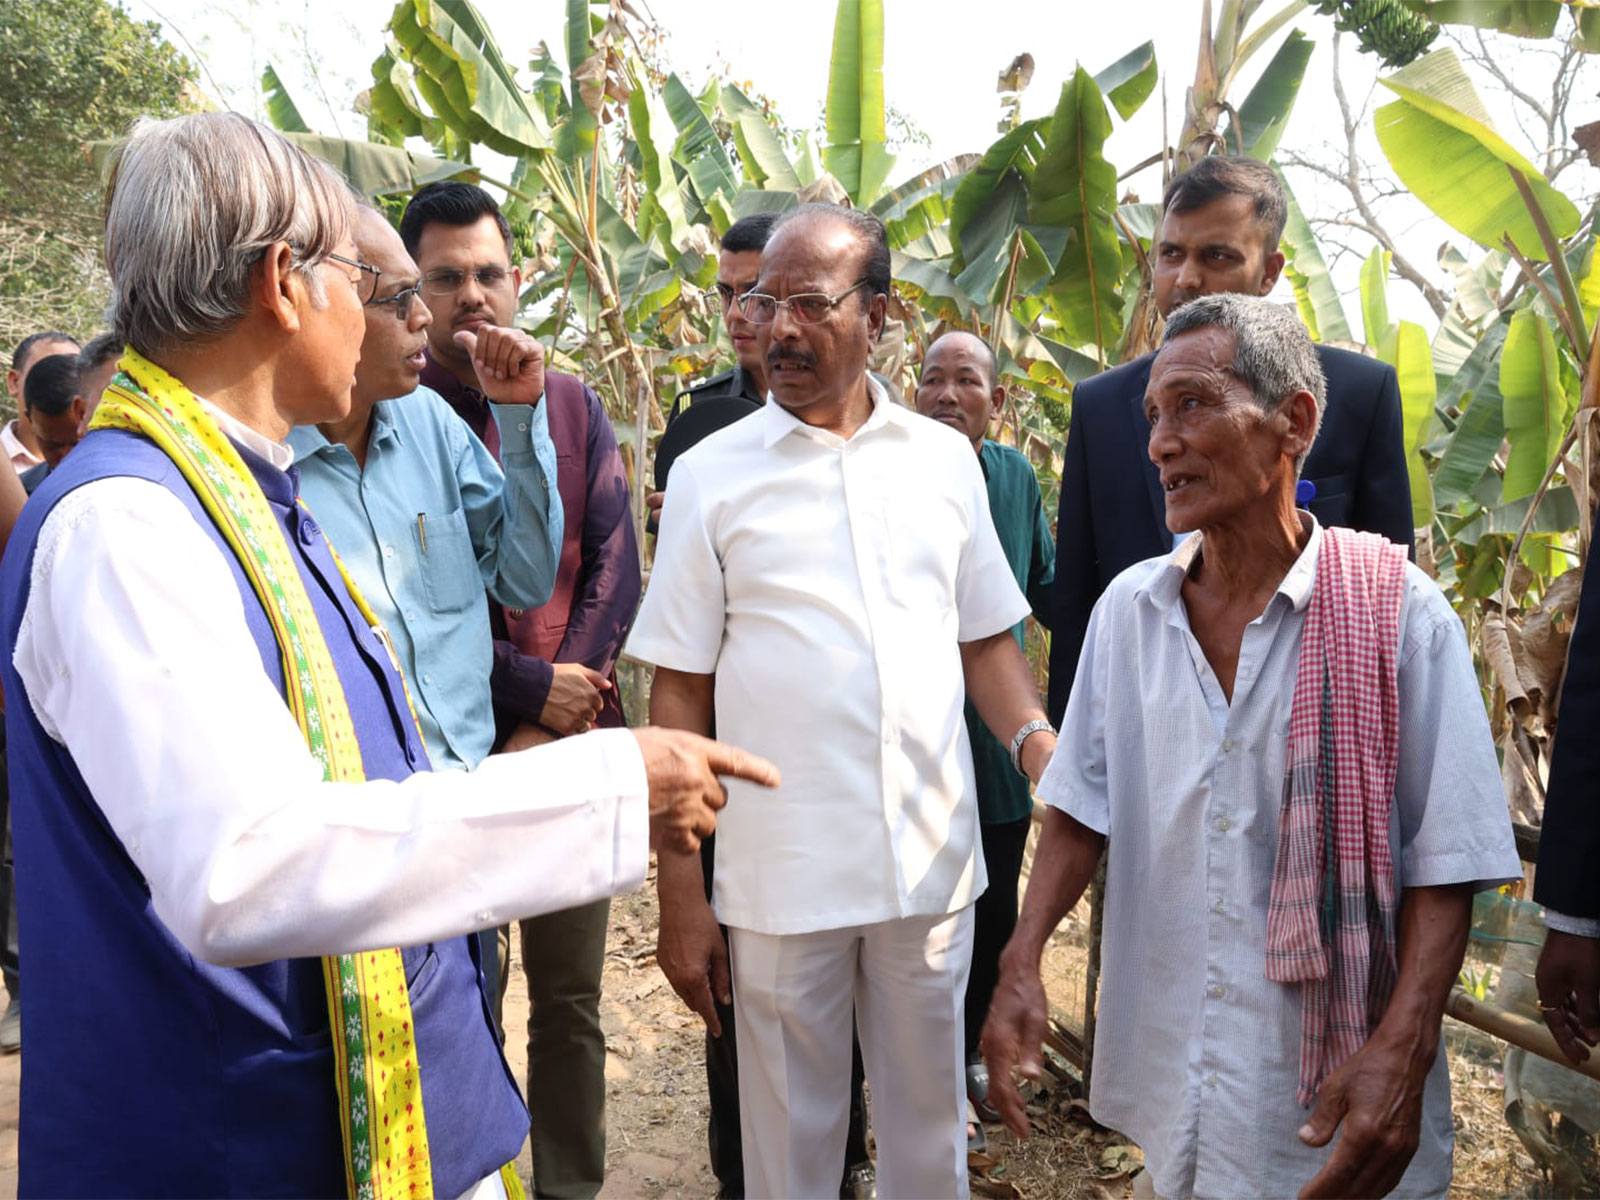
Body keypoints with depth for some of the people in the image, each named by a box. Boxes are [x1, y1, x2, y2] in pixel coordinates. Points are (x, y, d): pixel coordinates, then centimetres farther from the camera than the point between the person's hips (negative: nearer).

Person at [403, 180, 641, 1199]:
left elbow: (615, 566, 0)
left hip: (573, 738, 3)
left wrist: (552, 728, -9)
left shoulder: (573, 406, 6)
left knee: (571, 995, 13)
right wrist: (531, 688, -12)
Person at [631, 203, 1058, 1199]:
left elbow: (986, 638, 12)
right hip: (781, 880, -2)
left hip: (934, 862, 2)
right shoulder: (711, 474, -2)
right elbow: (679, 694, -2)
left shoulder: (945, 458, 4)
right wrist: (679, 899, -3)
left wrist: (1039, 743, -8)